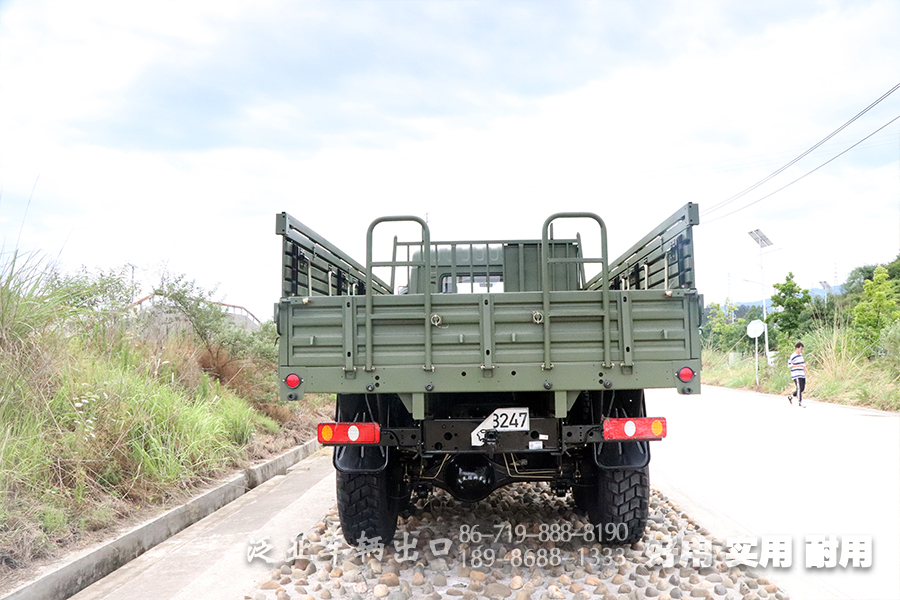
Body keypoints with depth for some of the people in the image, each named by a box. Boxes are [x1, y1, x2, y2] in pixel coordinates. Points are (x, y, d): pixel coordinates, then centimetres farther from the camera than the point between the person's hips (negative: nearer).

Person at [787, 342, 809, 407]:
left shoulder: (801, 355, 14)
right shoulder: (792, 356, -12)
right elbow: (789, 365, -12)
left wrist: (807, 371, 17)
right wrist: (798, 365, -19)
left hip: (802, 375, 8)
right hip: (796, 375, -8)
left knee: (802, 388, 8)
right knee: (799, 388, -10)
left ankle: (791, 396, 25)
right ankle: (799, 403, -5)